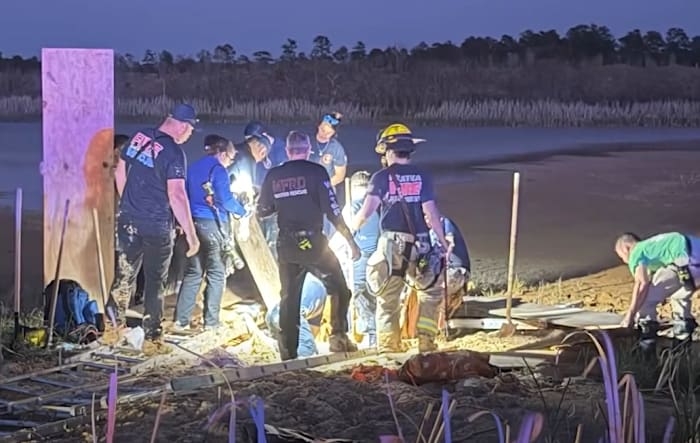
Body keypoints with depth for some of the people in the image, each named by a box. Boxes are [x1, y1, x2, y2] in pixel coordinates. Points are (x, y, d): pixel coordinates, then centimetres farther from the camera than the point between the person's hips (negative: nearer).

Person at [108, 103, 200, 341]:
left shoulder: (139, 137, 2)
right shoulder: (173, 153, -19)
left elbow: (120, 172, 12)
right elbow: (176, 195, -25)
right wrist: (191, 234, -23)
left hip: (128, 220, 5)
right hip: (157, 225, -5)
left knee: (124, 275, 14)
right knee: (155, 280, 8)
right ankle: (152, 333, 15)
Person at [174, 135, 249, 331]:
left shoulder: (193, 168, 13)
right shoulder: (218, 170, -8)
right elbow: (225, 199, -12)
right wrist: (242, 211, 5)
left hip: (194, 223, 7)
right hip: (213, 224, -6)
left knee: (192, 273, 10)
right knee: (216, 274, 1)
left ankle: (181, 320, 6)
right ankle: (211, 322, 1)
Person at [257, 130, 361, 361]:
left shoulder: (273, 176, 5)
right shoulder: (316, 172, -7)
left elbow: (262, 210, 11)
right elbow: (332, 210, -10)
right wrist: (351, 240, -5)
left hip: (286, 245, 4)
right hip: (313, 242, -4)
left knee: (289, 298, 11)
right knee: (339, 289, 9)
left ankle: (288, 352, 10)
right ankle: (338, 337, -6)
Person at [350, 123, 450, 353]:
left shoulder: (381, 177, -1)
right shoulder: (422, 177, 3)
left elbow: (367, 209, -10)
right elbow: (431, 212, -3)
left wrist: (351, 229, 7)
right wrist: (443, 241, 4)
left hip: (391, 243, -1)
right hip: (420, 243, 1)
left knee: (388, 298, 9)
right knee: (431, 292, 16)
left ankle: (388, 346, 7)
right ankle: (426, 341, 8)